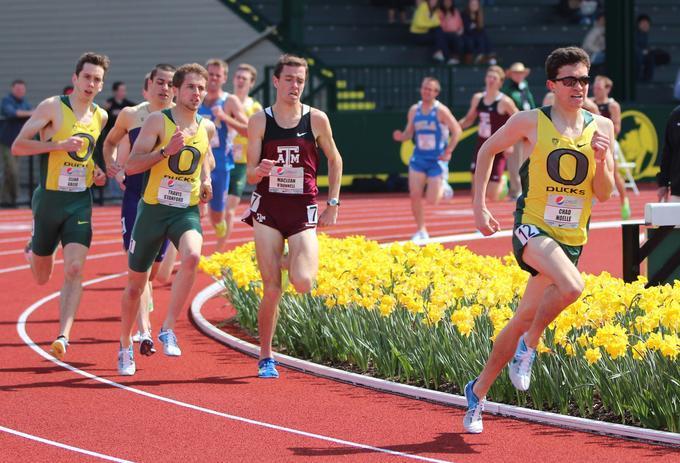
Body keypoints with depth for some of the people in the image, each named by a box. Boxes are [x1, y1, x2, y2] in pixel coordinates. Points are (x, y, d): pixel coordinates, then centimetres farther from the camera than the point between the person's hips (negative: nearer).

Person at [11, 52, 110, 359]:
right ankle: (33, 251, 49)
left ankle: (63, 336, -16)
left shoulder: (100, 117, 7)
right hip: (50, 199, -3)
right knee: (41, 278, 13)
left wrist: (97, 172, 8)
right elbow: (18, 146, -13)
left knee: (74, 270, -15)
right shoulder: (53, 107, -10)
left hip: (81, 202, 3)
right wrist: (59, 145, -23)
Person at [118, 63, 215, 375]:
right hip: (153, 209, -2)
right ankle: (125, 346, 31)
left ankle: (168, 329, -21)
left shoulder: (206, 127, 7)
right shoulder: (158, 121, -7)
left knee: (191, 257, -32)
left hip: (187, 212, 2)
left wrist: (206, 180, 12)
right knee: (136, 283, 9)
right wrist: (166, 151, -25)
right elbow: (131, 166, -13)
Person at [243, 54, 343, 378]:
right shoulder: (259, 121, 0)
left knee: (302, 284, -18)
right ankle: (265, 358, 12)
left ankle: (295, 261, 20)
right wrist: (260, 170, -24)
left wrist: (332, 203, 9)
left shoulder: (316, 120, 1)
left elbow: (334, 160, 14)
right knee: (271, 290, -4)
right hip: (268, 208, 0)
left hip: (303, 209, 0)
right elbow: (250, 175, 0)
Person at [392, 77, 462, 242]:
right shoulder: (414, 110, 5)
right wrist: (401, 137, -10)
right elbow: (409, 132, 13)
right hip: (418, 158, 4)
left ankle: (443, 188, 32)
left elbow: (457, 130, -8)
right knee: (414, 195, -9)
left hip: (436, 160, -4)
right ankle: (421, 230, 2)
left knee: (432, 201, -5)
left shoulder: (441, 110, -10)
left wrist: (448, 152, -13)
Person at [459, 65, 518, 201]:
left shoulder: (504, 102, -12)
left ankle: (501, 182, 32)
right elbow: (469, 119, 18)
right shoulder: (477, 98, 5)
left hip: (497, 149, -5)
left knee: (492, 196, -3)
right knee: (476, 190, -3)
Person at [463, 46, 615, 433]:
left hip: (571, 240, 4)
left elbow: (604, 194, 4)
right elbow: (488, 151, 10)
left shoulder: (602, 127, 2)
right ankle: (529, 346, -7)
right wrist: (480, 206, 4)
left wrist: (602, 161, -16)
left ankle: (478, 391, 28)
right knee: (572, 286, -32)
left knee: (524, 319, 9)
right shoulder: (530, 122, -6)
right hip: (533, 229, -4)